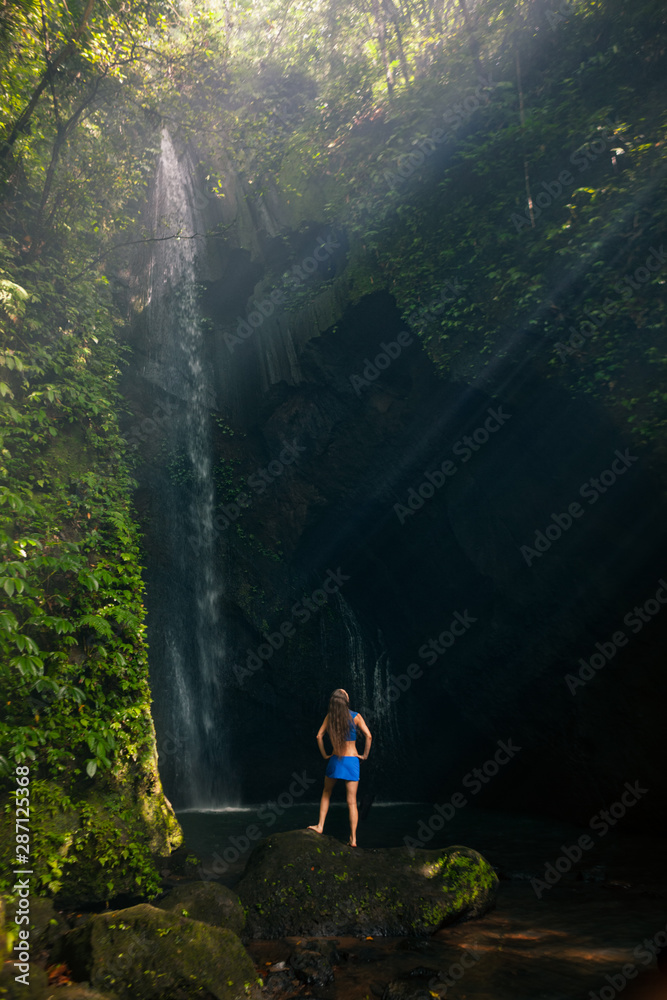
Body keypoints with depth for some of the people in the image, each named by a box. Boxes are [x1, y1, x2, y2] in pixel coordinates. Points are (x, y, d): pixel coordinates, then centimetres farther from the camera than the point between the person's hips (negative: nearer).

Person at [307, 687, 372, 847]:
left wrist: (324, 755, 9)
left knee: (326, 793, 24)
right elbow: (368, 736, -14)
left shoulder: (330, 716, -3)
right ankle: (353, 839, 4)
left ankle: (320, 826, 21)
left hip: (335, 760, 2)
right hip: (352, 761, -1)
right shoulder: (355, 716, -9)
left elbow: (319, 736, -1)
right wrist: (365, 755, -2)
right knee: (352, 801, 3)